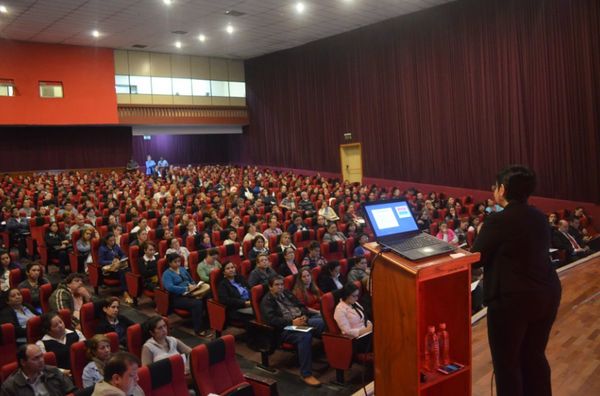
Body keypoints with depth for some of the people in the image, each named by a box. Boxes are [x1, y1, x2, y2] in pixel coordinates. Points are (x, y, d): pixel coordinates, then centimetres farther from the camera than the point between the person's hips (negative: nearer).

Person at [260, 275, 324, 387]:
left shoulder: (287, 293, 22)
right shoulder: (266, 301, 1)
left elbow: (301, 306, 19)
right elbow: (271, 320, -14)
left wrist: (304, 316, -5)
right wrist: (292, 322, -22)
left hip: (301, 320, 6)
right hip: (285, 328, -6)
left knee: (323, 321, -22)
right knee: (305, 335, -37)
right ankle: (306, 374, -29)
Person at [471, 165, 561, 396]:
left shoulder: (498, 220, -16)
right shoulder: (540, 218, 7)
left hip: (513, 299, -7)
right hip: (547, 293, 8)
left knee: (506, 362, 7)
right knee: (534, 356, 20)